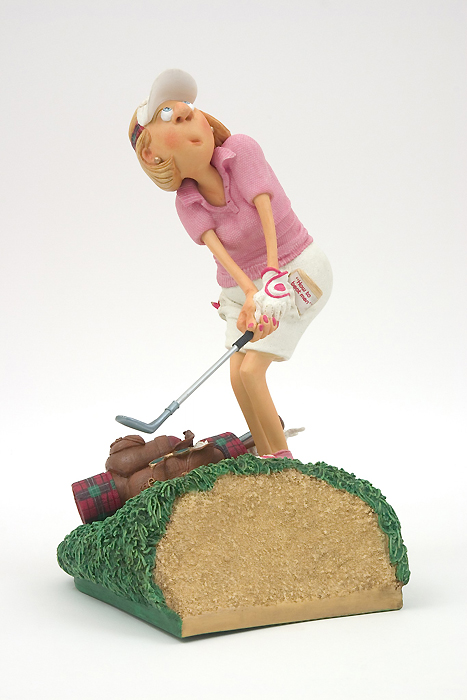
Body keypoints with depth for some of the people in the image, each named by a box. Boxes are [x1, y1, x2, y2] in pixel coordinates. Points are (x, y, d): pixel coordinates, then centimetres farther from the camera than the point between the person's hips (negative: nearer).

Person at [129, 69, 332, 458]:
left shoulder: (241, 150, -20)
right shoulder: (187, 204, -11)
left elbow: (265, 213, -29)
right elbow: (217, 248, -24)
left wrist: (274, 280, -40)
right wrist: (250, 293, -43)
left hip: (294, 269, -5)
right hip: (240, 284, 5)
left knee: (251, 370, -14)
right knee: (238, 377, 0)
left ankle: (283, 458, 4)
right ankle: (266, 459, 19)